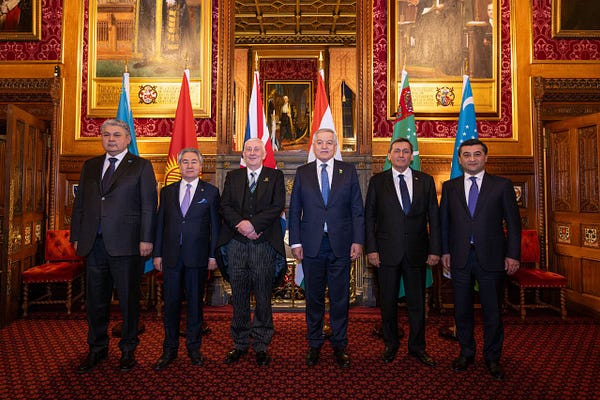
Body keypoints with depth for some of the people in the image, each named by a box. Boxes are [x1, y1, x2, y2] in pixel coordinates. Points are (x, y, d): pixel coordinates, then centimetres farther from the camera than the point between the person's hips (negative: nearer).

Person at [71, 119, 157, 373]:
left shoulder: (141, 166, 1)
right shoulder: (90, 166, 15)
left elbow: (148, 206, -5)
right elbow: (80, 203, 16)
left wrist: (146, 239, -11)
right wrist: (77, 236, 9)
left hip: (125, 244, -4)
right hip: (93, 244, 5)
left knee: (128, 299, 6)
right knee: (95, 299, 13)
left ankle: (128, 350, 22)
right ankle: (97, 349, 30)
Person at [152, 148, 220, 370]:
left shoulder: (211, 192, 3)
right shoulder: (167, 191, 10)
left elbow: (215, 225, 1)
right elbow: (160, 224, 10)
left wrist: (213, 255, -4)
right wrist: (157, 254, 5)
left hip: (197, 257, -2)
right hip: (171, 256, 2)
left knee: (195, 302, 8)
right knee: (171, 303, 8)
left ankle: (194, 347, 23)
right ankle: (170, 349, 22)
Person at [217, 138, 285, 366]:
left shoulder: (275, 176, 9)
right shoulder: (232, 176, 16)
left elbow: (278, 206, -4)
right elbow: (225, 206, 5)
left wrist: (253, 224, -14)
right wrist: (241, 224, -12)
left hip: (264, 243, -2)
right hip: (236, 243, 2)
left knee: (263, 296, 3)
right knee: (239, 296, 8)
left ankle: (261, 346, 15)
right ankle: (240, 344, 20)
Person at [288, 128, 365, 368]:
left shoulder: (348, 171, 6)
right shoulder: (302, 172, 7)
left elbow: (357, 209, 3)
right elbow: (294, 210, 5)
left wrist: (358, 241, -4)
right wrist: (295, 242, -1)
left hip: (341, 244, 0)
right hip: (311, 245, 1)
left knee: (340, 298, 8)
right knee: (314, 298, 11)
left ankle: (339, 345, 25)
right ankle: (314, 345, 27)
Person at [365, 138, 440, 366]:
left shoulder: (425, 181, 6)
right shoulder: (377, 181, 2)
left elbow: (434, 217, 5)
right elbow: (369, 217, 1)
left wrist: (435, 249, -1)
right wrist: (371, 248, -6)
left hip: (416, 252, 1)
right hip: (387, 251, -1)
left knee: (417, 302, 11)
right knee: (388, 301, 11)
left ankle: (417, 347, 28)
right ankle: (391, 344, 29)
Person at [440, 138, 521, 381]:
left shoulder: (502, 185, 2)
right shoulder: (450, 187, 8)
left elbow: (513, 223, 1)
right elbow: (444, 222, 8)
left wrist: (513, 255, -4)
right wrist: (445, 251, 2)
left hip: (491, 258, -1)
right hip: (460, 258, 2)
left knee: (492, 311, 9)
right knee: (462, 310, 12)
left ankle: (492, 358, 28)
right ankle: (466, 353, 31)